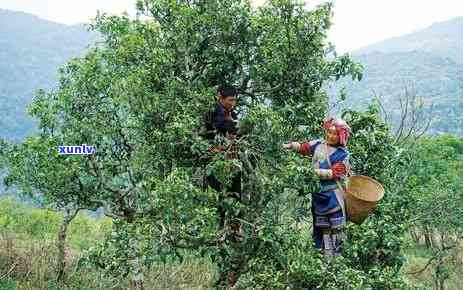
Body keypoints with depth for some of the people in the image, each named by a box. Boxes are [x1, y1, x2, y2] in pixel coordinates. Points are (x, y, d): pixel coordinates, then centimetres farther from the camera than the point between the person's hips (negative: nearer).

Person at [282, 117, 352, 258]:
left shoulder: (342, 154, -10)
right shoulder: (318, 144, 5)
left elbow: (334, 173, -17)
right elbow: (303, 147, 15)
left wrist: (315, 172, -23)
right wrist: (290, 145, -4)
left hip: (333, 195, -5)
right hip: (318, 193, 5)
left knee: (335, 227, -2)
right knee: (322, 227, 12)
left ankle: (337, 256, 9)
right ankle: (326, 256, 22)